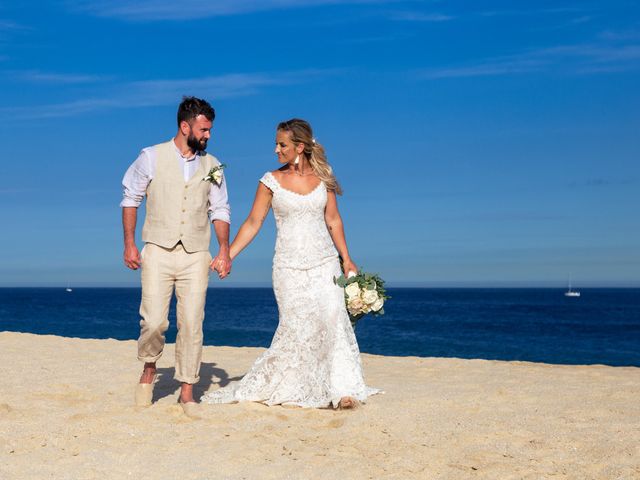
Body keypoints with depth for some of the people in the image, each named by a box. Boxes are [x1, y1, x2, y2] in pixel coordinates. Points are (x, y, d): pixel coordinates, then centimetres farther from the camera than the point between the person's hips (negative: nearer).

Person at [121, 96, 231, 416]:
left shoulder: (211, 165, 10)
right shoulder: (152, 157, 2)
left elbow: (219, 210, 13)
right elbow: (130, 199, 7)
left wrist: (224, 250, 3)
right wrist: (129, 243, 1)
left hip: (196, 255, 2)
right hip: (158, 250, -2)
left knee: (192, 324, -2)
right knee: (154, 321, -10)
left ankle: (187, 390, 10)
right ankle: (149, 369, 19)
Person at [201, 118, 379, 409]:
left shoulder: (322, 177, 5)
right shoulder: (271, 181, 0)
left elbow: (333, 221, 10)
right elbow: (253, 223, 2)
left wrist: (346, 259, 5)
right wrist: (227, 256, -4)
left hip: (324, 262, 2)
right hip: (289, 266, -1)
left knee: (333, 317, -13)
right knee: (294, 327, -5)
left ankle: (342, 390, -9)